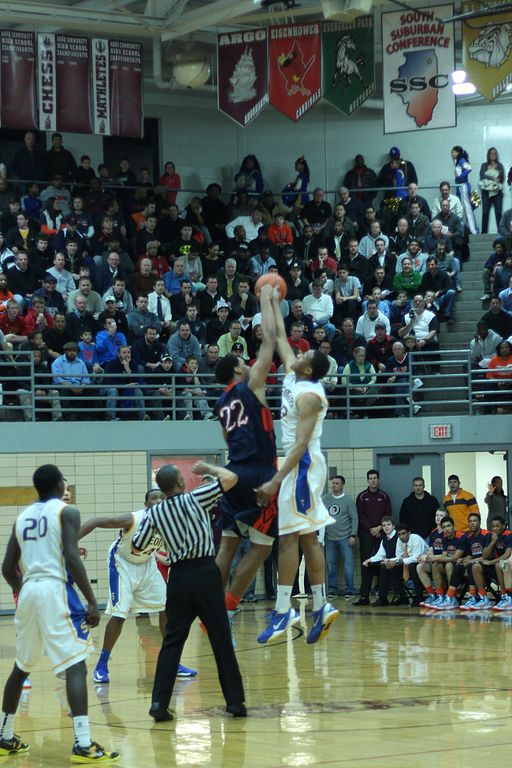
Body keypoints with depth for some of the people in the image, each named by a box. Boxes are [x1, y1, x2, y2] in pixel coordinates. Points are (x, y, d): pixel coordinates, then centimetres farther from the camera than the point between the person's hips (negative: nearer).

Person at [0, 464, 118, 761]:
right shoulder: (67, 512, -2)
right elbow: (72, 559, -15)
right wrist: (92, 601, -15)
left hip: (28, 591, 7)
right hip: (55, 590, -7)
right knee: (76, 666, -10)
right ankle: (83, 745, -21)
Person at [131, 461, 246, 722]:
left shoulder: (154, 513, 3)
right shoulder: (195, 499, -4)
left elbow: (136, 547, 11)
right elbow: (230, 478, -6)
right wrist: (207, 467, 12)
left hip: (179, 576, 2)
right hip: (205, 573, -2)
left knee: (172, 641, 6)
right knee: (221, 640, 5)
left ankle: (159, 702, -5)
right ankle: (235, 701, 8)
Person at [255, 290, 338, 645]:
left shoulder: (309, 395, -16)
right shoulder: (293, 377, 9)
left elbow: (301, 444, -23)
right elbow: (280, 338, 25)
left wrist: (276, 481, -27)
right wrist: (274, 304, 27)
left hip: (303, 466, -10)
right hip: (299, 465, 10)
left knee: (289, 537, -10)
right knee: (307, 537, 8)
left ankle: (284, 610, -11)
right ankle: (321, 606, 9)